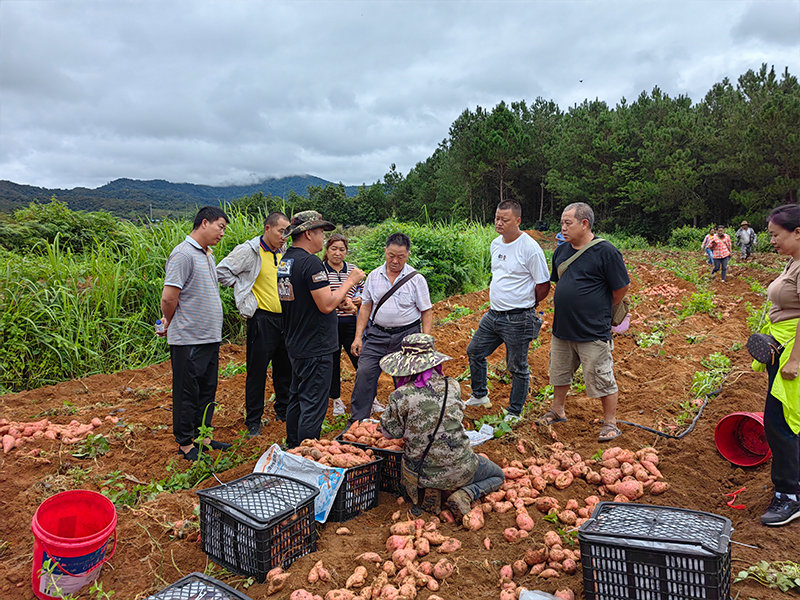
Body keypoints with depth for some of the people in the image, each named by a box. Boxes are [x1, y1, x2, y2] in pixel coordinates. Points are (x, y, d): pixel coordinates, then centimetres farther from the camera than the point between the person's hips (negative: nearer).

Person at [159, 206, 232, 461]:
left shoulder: (207, 255, 14)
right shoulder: (183, 253, -16)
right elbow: (169, 298, -18)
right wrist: (170, 324, 0)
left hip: (210, 336, 9)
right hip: (189, 340, -8)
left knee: (207, 390, 16)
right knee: (187, 392, 5)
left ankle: (203, 435, 29)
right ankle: (185, 443, 18)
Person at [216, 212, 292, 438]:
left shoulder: (283, 253, 12)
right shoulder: (250, 251, -8)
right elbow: (222, 271, -8)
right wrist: (242, 289, -6)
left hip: (284, 318, 7)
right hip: (261, 319, -6)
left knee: (285, 368, 14)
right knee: (257, 371, 0)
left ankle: (284, 411, 30)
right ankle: (253, 421, 12)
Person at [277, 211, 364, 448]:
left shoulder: (285, 260, 10)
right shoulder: (311, 262, -20)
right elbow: (326, 305, -23)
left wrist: (340, 303, 18)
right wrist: (350, 281, -12)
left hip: (295, 345, 10)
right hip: (315, 348, -10)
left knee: (297, 398, 21)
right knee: (313, 405, -1)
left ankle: (292, 448, 33)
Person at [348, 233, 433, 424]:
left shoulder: (416, 279, -4)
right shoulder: (374, 276, 6)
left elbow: (427, 312, -2)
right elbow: (366, 307, 10)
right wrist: (358, 337, 5)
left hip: (407, 335, -2)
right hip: (377, 334, 3)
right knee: (364, 374, -5)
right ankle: (356, 421, 7)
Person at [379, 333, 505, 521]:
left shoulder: (400, 397, -18)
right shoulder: (452, 386, -10)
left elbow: (390, 431, -3)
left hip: (421, 472, 1)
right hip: (459, 469, -1)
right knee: (498, 476, 27)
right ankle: (466, 494, -1)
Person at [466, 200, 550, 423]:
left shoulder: (530, 248, -16)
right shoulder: (496, 244, 8)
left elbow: (544, 286, -11)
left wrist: (524, 305, 0)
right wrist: (497, 301, 15)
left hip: (517, 320, -8)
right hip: (493, 314, 8)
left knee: (518, 368, 6)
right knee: (474, 351, 17)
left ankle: (514, 413, 23)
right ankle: (480, 396, 36)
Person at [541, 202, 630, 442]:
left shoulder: (605, 251, -13)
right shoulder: (561, 251, 7)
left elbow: (622, 287, -8)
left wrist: (600, 310, 2)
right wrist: (568, 306, 13)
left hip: (593, 332, -7)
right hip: (562, 329, 7)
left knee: (601, 378, 4)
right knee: (559, 372, 20)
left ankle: (610, 423, 20)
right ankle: (557, 411, 39)